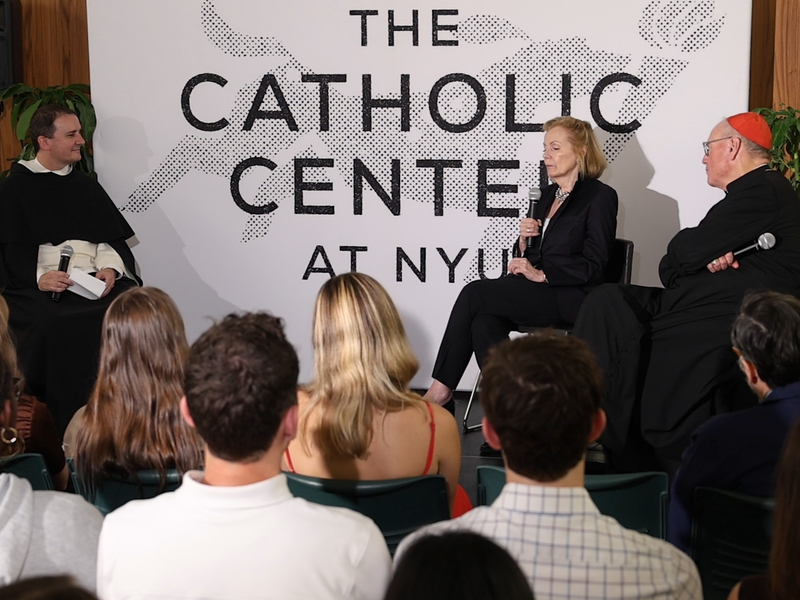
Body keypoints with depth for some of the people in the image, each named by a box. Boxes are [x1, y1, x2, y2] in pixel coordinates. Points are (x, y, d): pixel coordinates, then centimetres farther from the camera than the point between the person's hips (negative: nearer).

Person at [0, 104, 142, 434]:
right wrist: (38, 277, -18)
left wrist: (110, 268, -6)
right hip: (40, 286, -3)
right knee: (52, 325, -35)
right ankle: (67, 428, -23)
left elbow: (111, 238, 16)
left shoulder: (85, 185, 22)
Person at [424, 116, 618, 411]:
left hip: (569, 298, -7)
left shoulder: (600, 196, -3)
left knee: (474, 294, -21)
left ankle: (442, 387, -14)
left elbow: (592, 266, -9)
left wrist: (541, 274, -17)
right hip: (536, 293, 7)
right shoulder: (549, 194, 20)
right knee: (484, 323, -26)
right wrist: (524, 240, 1)